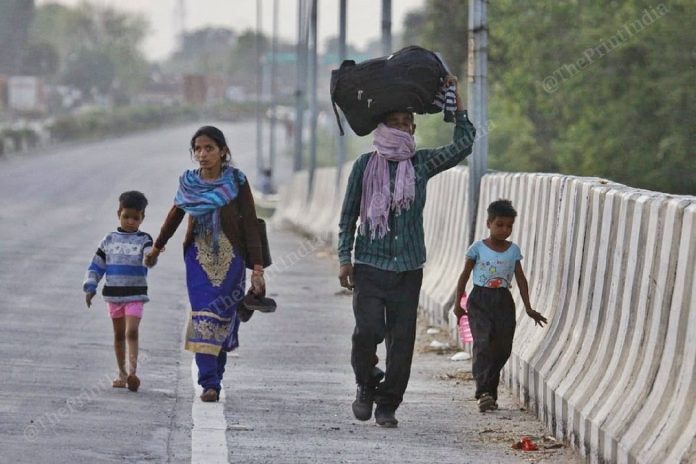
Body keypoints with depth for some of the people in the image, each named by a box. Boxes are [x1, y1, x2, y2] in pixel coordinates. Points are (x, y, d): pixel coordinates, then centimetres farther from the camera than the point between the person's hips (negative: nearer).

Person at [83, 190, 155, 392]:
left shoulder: (143, 240, 0)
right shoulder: (109, 240, 7)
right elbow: (96, 265, 11)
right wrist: (90, 287, 2)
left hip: (135, 295, -3)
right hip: (113, 294, 3)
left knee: (131, 332, -16)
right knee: (119, 334, 12)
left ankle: (132, 371, -24)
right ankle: (122, 373, 21)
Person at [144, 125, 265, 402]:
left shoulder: (236, 182, -5)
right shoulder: (188, 183, 3)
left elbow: (250, 225, -6)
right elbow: (175, 216, 19)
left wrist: (257, 269, -12)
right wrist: (157, 247, 31)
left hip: (230, 260, -1)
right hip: (199, 260, 1)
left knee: (222, 318, 2)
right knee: (203, 317, -9)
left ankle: (213, 377, 16)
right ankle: (209, 384, -12)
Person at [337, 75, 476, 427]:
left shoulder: (421, 163, 7)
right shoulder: (365, 165, 2)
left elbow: (463, 144, 0)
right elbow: (348, 216, 5)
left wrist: (456, 101, -2)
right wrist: (345, 259, -1)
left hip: (408, 267, 2)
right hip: (370, 265, -2)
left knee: (402, 338, 0)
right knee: (368, 329, -13)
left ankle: (387, 405, 11)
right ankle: (366, 386, 14)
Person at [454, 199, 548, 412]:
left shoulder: (513, 250, 7)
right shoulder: (478, 248, -2)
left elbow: (521, 279, 10)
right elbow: (465, 276, 5)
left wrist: (528, 308, 5)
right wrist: (458, 303, 4)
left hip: (503, 302, 4)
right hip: (480, 301, -4)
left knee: (502, 348, 3)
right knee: (483, 343, -17)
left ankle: (491, 391, 15)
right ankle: (483, 393, -24)